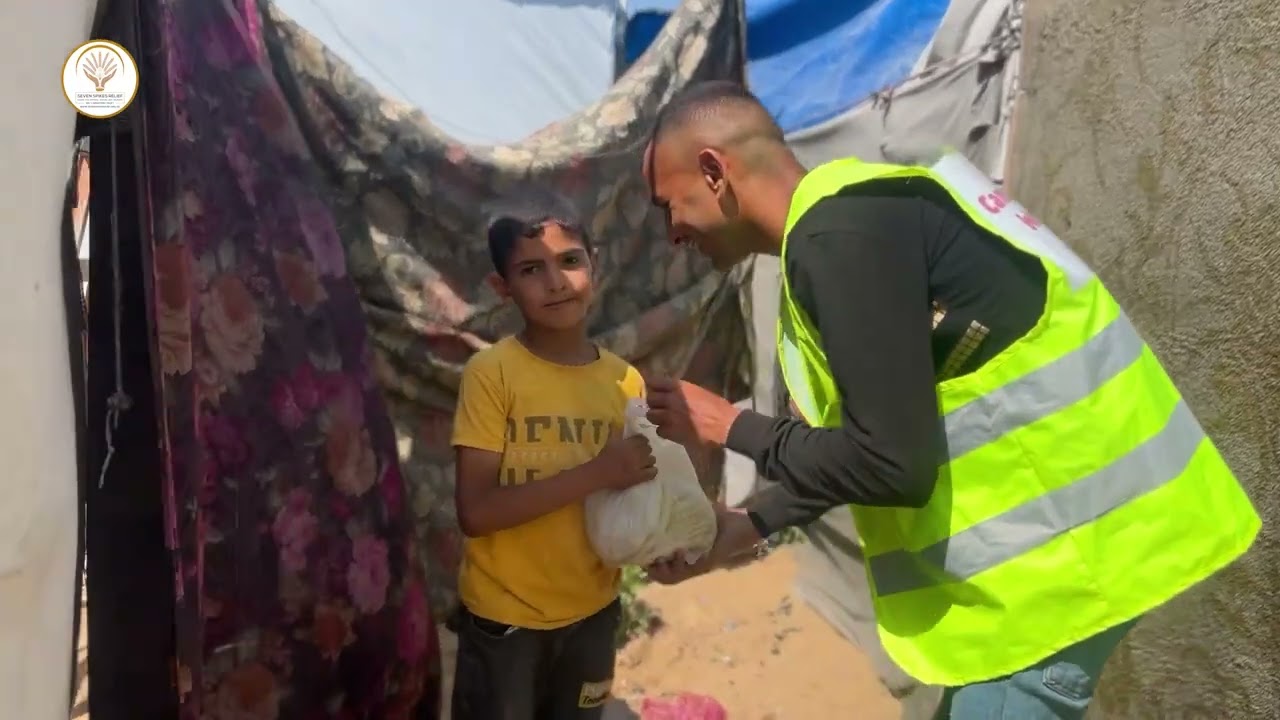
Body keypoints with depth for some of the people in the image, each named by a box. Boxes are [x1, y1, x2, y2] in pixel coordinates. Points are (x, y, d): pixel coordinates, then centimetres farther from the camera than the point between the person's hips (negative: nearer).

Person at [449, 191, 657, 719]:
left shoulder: (625, 380, -3)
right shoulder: (490, 373, -16)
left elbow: (631, 495, 6)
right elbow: (475, 512, -22)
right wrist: (594, 473, -27)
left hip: (593, 612, 4)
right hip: (503, 617, -4)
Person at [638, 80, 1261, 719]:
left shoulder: (838, 234, -22)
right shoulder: (848, 213, 10)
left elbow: (891, 462, -23)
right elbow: (857, 447, 15)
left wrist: (730, 428, -9)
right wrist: (746, 526, 14)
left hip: (1063, 530, -10)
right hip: (1042, 517, 10)